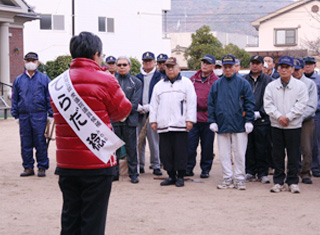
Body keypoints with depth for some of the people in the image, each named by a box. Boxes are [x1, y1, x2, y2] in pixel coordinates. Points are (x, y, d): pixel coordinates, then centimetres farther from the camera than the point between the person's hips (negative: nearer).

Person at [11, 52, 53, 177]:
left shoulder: (44, 78, 5)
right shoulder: (18, 80, 12)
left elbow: (49, 97, 4)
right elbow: (14, 99, 15)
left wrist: (51, 115, -1)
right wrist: (16, 115, 9)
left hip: (39, 116, -3)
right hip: (24, 116, 3)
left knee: (40, 143, -1)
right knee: (26, 143, 6)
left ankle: (42, 167, 7)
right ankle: (28, 167, 14)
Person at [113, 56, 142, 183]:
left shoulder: (136, 82, 6)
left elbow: (135, 102, -2)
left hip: (130, 119, -1)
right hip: (114, 119, 2)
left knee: (131, 148, 1)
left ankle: (133, 174, 7)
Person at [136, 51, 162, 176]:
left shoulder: (159, 77, 5)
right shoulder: (138, 78, 15)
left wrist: (149, 107, -11)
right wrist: (138, 106, -6)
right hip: (139, 113, 3)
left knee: (154, 140, -4)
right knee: (139, 140, 3)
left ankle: (156, 165, 2)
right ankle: (140, 165, 11)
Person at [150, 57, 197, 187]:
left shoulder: (186, 83, 8)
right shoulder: (159, 85, 19)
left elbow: (191, 102, 1)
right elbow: (154, 104, 19)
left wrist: (190, 119, -6)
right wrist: (153, 120, 10)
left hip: (180, 125, -4)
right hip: (163, 125, 4)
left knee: (180, 151, -4)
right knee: (165, 152, 3)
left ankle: (180, 177, 5)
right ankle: (171, 176, 12)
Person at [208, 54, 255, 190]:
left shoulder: (243, 83, 2)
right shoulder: (216, 85, 10)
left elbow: (249, 103, 0)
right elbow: (211, 104, 10)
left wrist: (249, 121, -7)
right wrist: (212, 121, 2)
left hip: (239, 125, -3)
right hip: (222, 125, 3)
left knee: (239, 154, 0)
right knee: (224, 154, 5)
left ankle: (240, 179, 9)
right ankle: (227, 179, 13)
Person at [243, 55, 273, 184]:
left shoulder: (268, 81, 3)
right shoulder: (243, 80, 10)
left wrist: (259, 113, -11)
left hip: (262, 121, -2)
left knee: (262, 149, 0)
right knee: (248, 148, 6)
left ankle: (262, 173, 9)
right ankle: (250, 172, 16)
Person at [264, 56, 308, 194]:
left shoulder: (300, 86, 1)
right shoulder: (271, 86, 7)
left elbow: (301, 105, -6)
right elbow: (268, 104, -1)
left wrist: (288, 117, -14)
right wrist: (278, 116, -14)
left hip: (294, 126, -2)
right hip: (276, 126, 2)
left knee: (293, 155, 2)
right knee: (277, 155, 5)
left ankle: (293, 182, 11)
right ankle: (278, 182, 13)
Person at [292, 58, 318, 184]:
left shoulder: (310, 84, 2)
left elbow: (312, 106, -3)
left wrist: (299, 117, -14)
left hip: (306, 121, -1)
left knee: (306, 149, -5)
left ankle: (305, 173, 6)